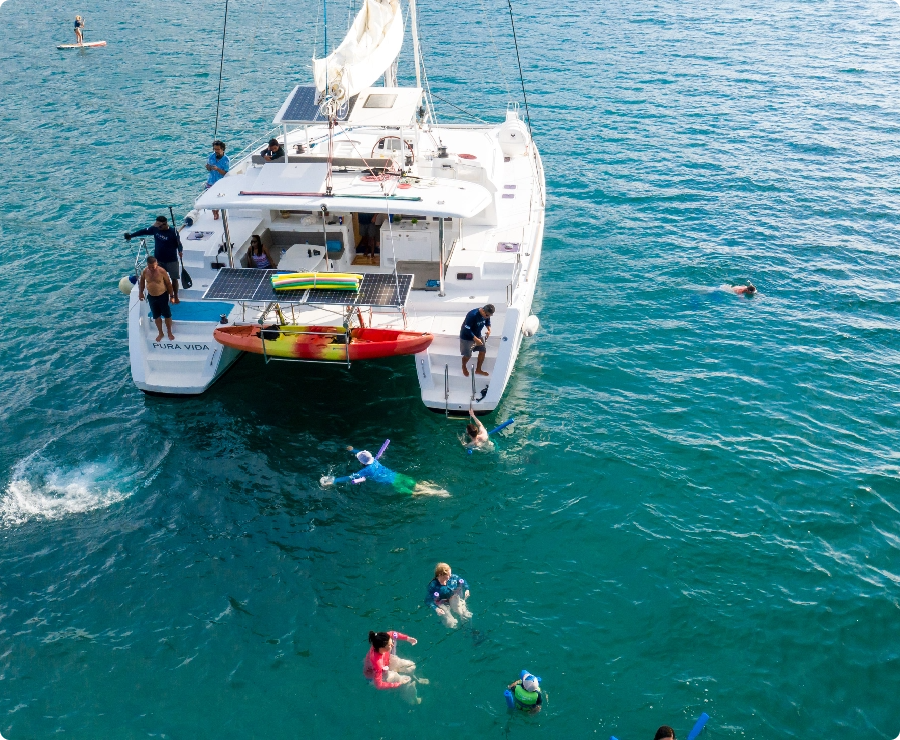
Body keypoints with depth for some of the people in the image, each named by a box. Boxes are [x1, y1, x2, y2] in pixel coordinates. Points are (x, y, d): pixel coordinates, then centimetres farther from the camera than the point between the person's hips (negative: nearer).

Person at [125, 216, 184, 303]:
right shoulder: (155, 229, -4)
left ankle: (175, 297, 24)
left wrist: (180, 251, -36)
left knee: (174, 278, 7)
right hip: (158, 260, 4)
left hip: (171, 260, -4)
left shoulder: (173, 232, -17)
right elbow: (144, 231, 9)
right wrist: (131, 235, 12)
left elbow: (178, 243, -14)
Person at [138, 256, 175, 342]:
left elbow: (168, 284, -10)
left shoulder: (162, 271, -19)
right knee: (156, 316, 15)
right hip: (151, 297, 3)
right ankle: (160, 333, 33)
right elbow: (142, 282, 8)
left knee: (167, 315, 11)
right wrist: (140, 292, 3)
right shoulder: (145, 271, -11)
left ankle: (169, 332, 31)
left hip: (162, 296, -3)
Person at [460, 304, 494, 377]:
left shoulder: (487, 314, -13)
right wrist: (475, 339, -35)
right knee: (468, 355, 2)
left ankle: (478, 370, 21)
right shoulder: (472, 315, -35)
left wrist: (489, 329, -13)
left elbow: (487, 322, 8)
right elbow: (467, 330, -31)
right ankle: (464, 367, 35)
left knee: (483, 351, 2)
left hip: (478, 335, 6)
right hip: (467, 337, -6)